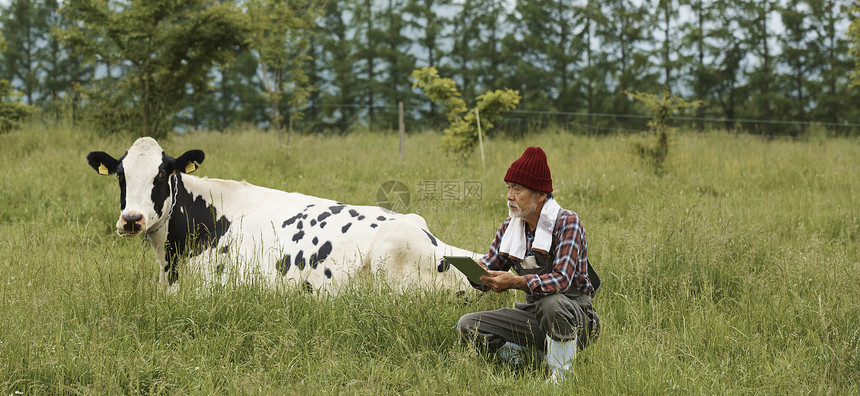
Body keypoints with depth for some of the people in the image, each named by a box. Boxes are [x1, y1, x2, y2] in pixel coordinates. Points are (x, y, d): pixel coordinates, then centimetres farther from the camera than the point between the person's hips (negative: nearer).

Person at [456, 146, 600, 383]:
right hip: (535, 316, 6)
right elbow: (489, 266, 9)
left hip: (576, 317, -6)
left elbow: (562, 280, -27)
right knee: (467, 326, -10)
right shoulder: (510, 227, 5)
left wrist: (515, 282, -39)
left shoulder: (567, 222, -15)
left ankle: (561, 375, -20)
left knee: (551, 302, -41)